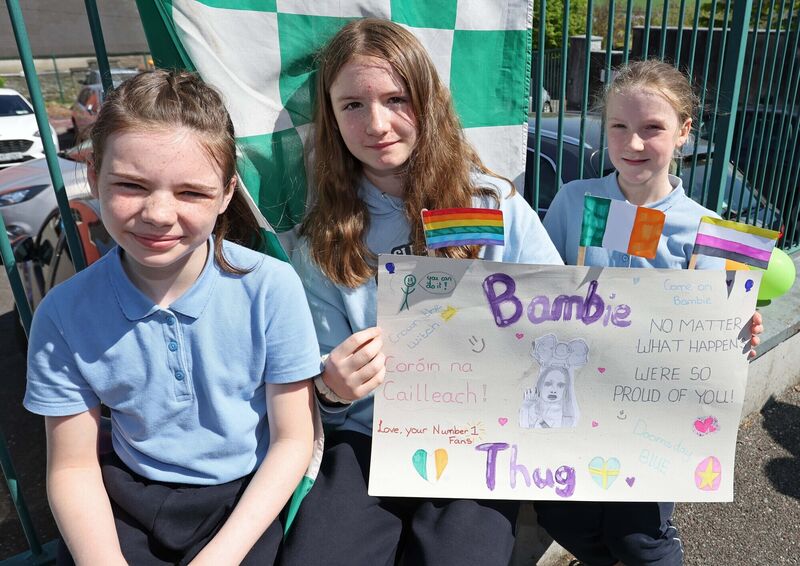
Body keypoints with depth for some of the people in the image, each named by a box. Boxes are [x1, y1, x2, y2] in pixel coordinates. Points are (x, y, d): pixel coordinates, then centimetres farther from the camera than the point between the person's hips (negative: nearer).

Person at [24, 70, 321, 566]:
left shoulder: (271, 288, -19)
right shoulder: (64, 315, -13)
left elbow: (292, 440, -11)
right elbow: (73, 466, -3)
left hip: (246, 493, -1)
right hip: (130, 493, 2)